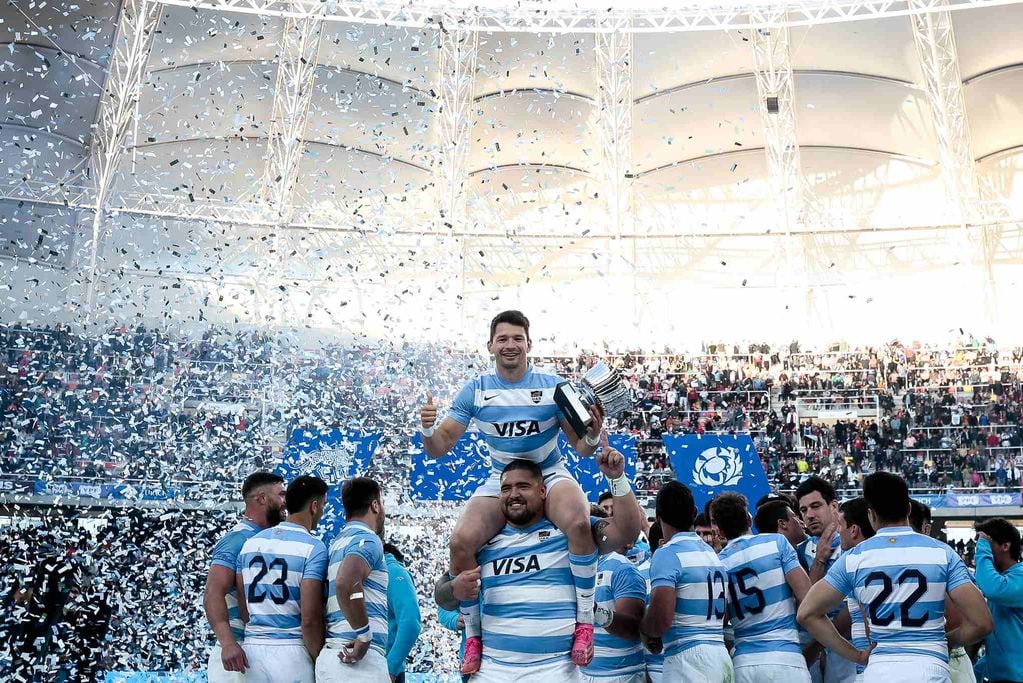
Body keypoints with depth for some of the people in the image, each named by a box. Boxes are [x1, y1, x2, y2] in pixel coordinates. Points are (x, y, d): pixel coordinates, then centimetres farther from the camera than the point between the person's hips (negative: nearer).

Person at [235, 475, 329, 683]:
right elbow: (310, 618, -16)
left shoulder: (251, 543, 8)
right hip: (292, 651, -6)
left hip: (252, 650, 6)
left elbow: (243, 608, 10)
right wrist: (319, 661, -4)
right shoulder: (313, 547, -11)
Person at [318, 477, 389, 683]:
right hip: (360, 658, -9)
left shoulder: (338, 543, 19)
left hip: (332, 656, 9)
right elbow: (346, 583, -26)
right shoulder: (367, 539, -8)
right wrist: (365, 635, -19)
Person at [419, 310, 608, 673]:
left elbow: (581, 447, -3)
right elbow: (438, 449, -5)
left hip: (551, 475, -1)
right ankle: (472, 635, 1)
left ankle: (585, 621, -13)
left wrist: (592, 436, -27)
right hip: (501, 480, 2)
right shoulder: (475, 390, -5)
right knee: (460, 542, -23)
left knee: (578, 523, -34)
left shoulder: (554, 385, -8)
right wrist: (428, 429, -28)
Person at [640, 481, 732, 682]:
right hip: (720, 654, 8)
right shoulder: (712, 553, 12)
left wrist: (643, 629, 0)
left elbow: (660, 622, -20)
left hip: (687, 658, -8)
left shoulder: (667, 554, -13)